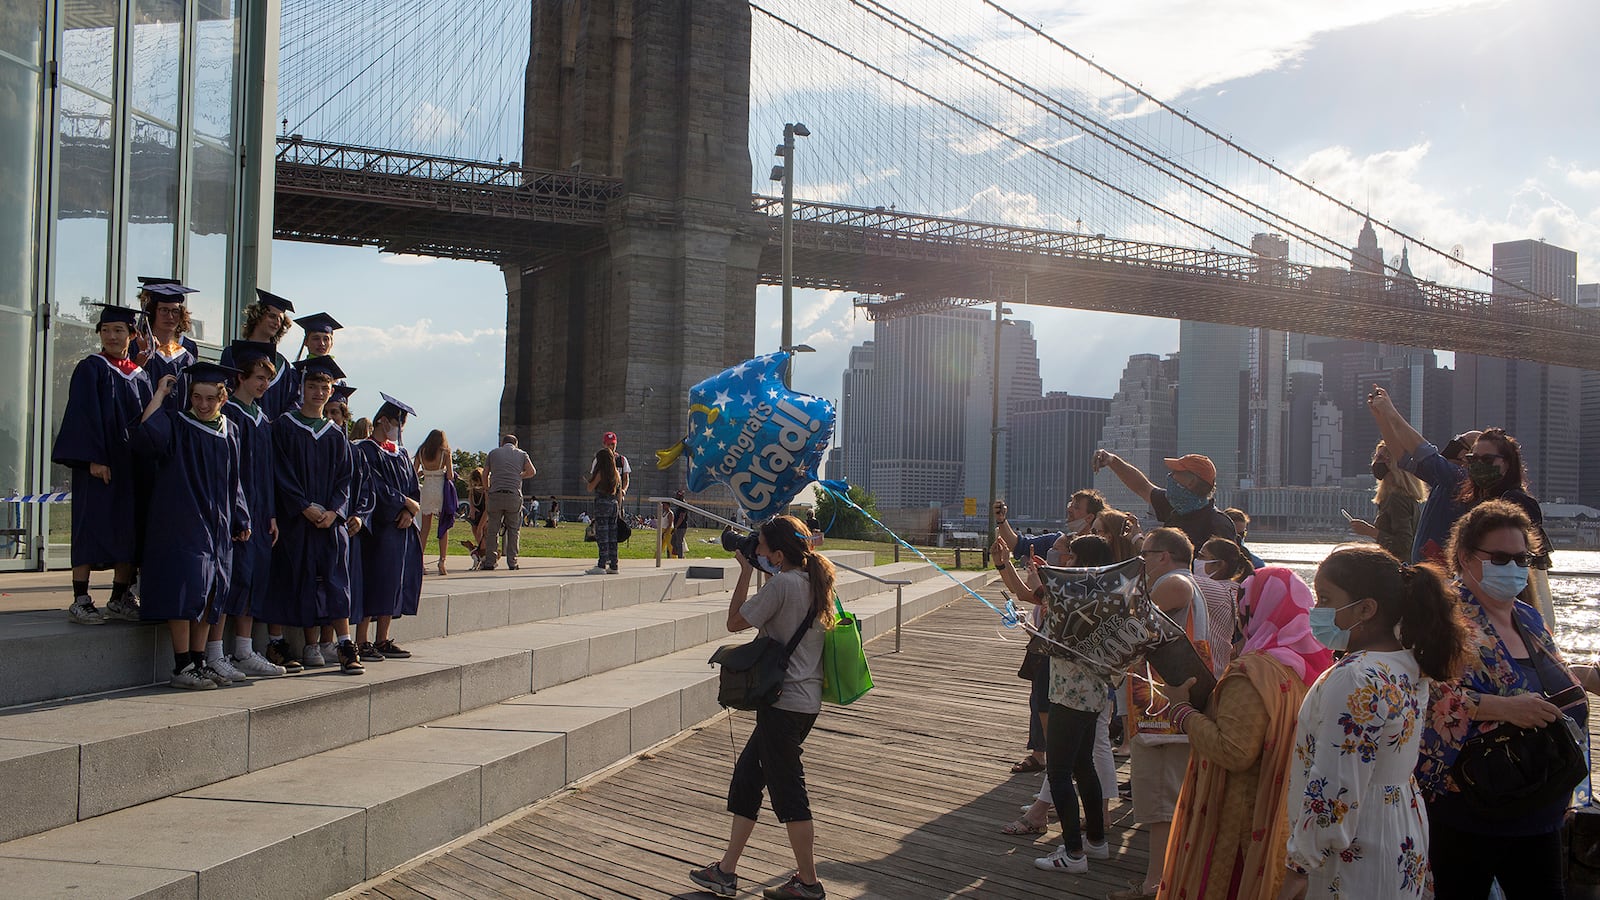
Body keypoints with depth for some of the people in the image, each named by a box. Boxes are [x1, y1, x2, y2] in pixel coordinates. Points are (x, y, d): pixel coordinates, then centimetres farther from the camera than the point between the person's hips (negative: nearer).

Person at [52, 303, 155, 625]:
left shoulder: (140, 376, 13)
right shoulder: (90, 369, -3)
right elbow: (85, 415, -10)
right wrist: (94, 459, -19)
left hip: (132, 464, 5)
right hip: (100, 463, -5)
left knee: (129, 533, 5)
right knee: (92, 529, -7)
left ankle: (120, 600, 13)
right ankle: (80, 602, -4)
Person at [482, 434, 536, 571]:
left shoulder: (493, 453, 17)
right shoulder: (521, 454, 15)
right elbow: (532, 471, 2)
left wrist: (487, 490, 26)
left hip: (495, 495, 0)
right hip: (514, 495, 0)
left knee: (493, 529, 5)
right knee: (513, 530, 7)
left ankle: (490, 561, 3)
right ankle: (512, 562, 4)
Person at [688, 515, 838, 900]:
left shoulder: (781, 584, -19)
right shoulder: (815, 580, 7)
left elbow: (735, 622, -10)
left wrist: (746, 571, -4)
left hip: (784, 703, -10)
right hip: (806, 699, 10)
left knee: (787, 789, 1)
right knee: (746, 776, 16)